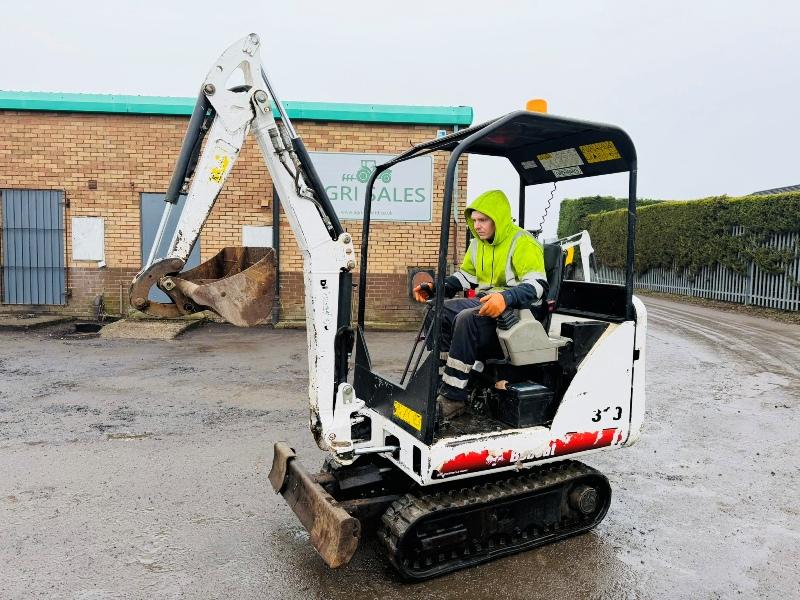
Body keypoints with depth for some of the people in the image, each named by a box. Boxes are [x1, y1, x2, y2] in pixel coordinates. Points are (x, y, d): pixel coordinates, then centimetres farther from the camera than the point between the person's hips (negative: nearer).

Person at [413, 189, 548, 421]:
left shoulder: (523, 244, -12)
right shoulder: (478, 244, 13)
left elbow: (538, 285, -23)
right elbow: (466, 275, 23)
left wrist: (506, 297, -42)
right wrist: (434, 288, 7)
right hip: (486, 302, 9)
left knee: (467, 319, -33)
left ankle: (453, 398, -29)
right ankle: (438, 379, -13)